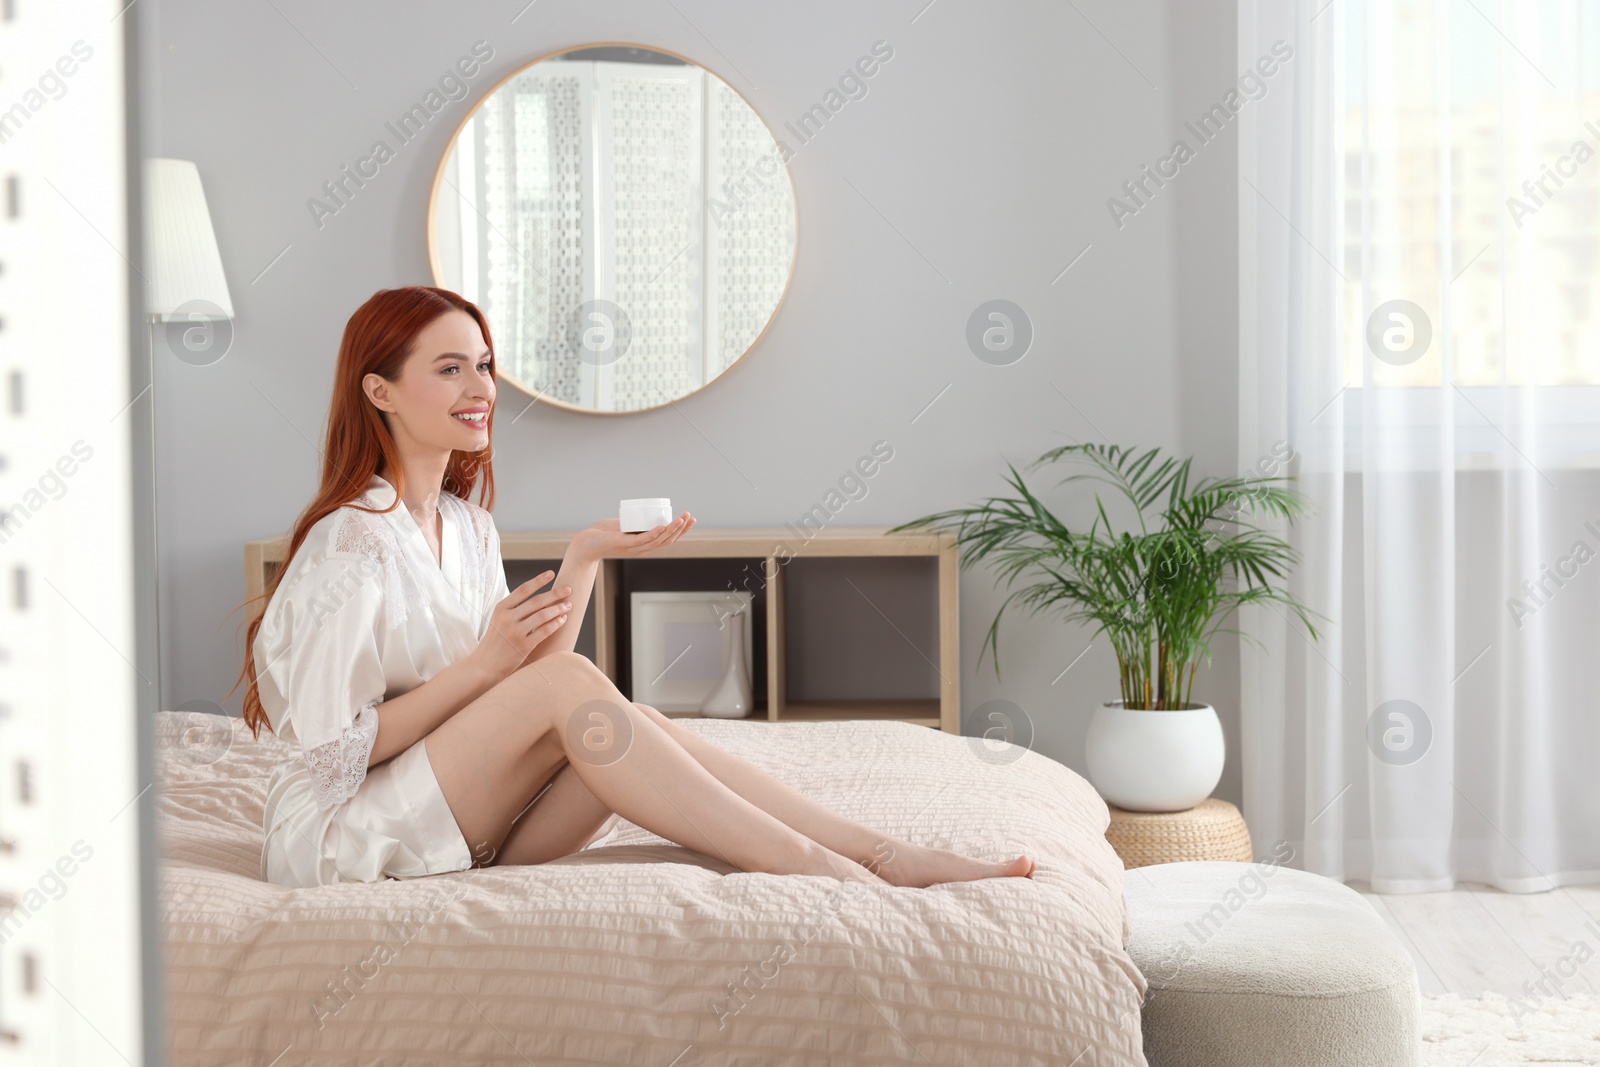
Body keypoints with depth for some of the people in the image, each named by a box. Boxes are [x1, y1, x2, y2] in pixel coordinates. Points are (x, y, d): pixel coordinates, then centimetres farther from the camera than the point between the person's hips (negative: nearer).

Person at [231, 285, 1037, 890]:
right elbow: (333, 750, -17)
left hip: (460, 826, 7)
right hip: (337, 828, -7)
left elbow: (525, 682, 4)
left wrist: (584, 559, -6)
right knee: (568, 682, -27)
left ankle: (889, 858, -25)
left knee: (625, 723, -19)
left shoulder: (466, 527, 12)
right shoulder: (350, 541, -15)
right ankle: (813, 868, -30)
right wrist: (484, 665, -19)